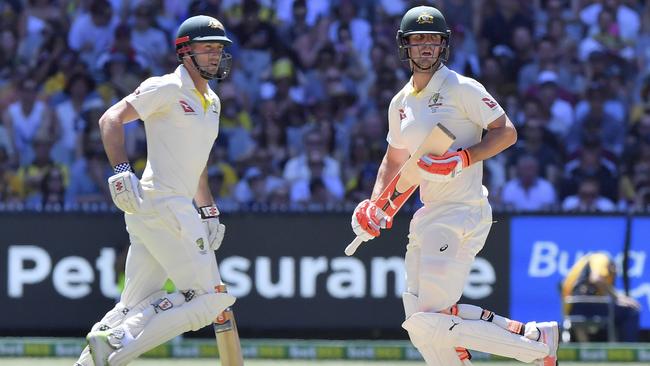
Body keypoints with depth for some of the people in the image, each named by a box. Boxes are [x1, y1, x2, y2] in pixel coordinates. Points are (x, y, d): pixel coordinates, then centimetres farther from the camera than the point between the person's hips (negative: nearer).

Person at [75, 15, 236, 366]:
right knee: (208, 298, -12)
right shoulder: (167, 88, -6)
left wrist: (209, 212, 25)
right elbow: (111, 119, -13)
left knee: (135, 305, 7)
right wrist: (121, 172, -25)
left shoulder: (211, 102, 21)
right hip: (161, 204, -9)